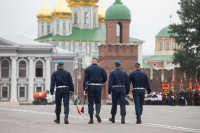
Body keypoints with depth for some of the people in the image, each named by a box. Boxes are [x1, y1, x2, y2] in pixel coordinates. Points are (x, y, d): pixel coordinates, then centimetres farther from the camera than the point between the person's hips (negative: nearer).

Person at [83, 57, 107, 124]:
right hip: (98, 87, 1)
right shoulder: (101, 69, 5)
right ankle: (97, 113, -20)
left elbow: (85, 79, -4)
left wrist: (84, 89, -4)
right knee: (98, 102, 10)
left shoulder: (87, 69, 2)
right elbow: (105, 78, 6)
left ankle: (91, 119, 1)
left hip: (90, 86, -1)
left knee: (90, 103, 5)